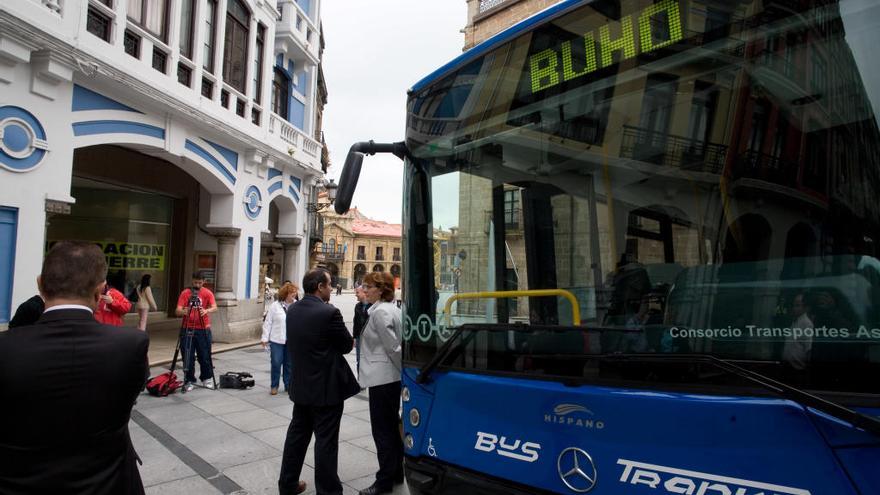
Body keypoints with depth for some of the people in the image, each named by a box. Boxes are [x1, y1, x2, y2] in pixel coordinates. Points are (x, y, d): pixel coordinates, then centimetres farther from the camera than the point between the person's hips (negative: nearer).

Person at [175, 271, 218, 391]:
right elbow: (177, 311, -9)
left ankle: (206, 379, 21)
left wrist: (206, 311, -37)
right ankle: (189, 380, 16)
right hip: (187, 329, 0)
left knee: (205, 356, 5)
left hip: (203, 329, 0)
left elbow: (214, 307, -15)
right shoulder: (185, 293, -1)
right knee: (188, 356, 4)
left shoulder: (208, 293, -1)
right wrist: (184, 311, -32)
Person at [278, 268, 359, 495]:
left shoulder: (292, 311, 2)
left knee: (297, 433, 19)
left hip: (301, 385, 7)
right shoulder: (329, 312, -21)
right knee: (326, 441, 3)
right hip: (327, 387, -7)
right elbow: (347, 345, -11)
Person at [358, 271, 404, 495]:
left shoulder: (380, 312, -17)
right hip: (393, 377, 10)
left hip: (383, 378, -10)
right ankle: (397, 473, 28)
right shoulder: (392, 308, 12)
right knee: (392, 427, 17)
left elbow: (393, 347, -19)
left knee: (382, 430, 1)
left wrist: (404, 371, -9)